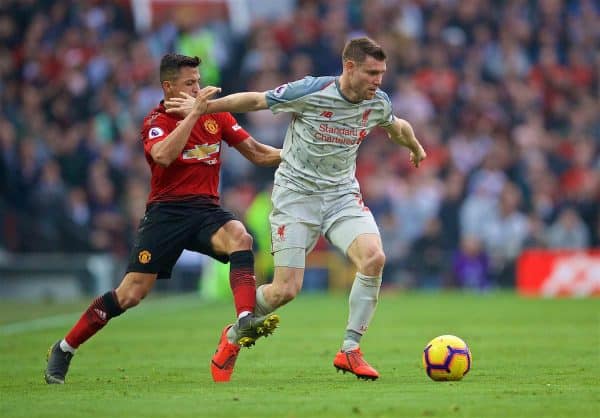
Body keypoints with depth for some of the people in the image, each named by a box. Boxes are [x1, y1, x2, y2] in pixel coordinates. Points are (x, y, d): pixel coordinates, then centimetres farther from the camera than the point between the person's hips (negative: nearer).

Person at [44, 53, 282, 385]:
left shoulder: (215, 114, 9)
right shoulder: (155, 121, -4)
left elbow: (257, 153, 13)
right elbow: (163, 156, -27)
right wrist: (194, 112, -27)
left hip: (206, 209, 3)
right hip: (166, 211, -3)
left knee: (240, 237, -31)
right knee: (131, 293, -7)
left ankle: (245, 323, -43)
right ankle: (64, 349, 10)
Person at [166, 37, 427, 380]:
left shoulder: (378, 104, -2)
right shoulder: (309, 92, -17)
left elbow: (398, 127, 23)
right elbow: (254, 101, -5)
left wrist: (417, 149, 42)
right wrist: (201, 107, 2)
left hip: (343, 194, 4)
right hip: (296, 194, -4)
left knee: (374, 258, -25)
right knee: (286, 290, -10)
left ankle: (350, 351, -13)